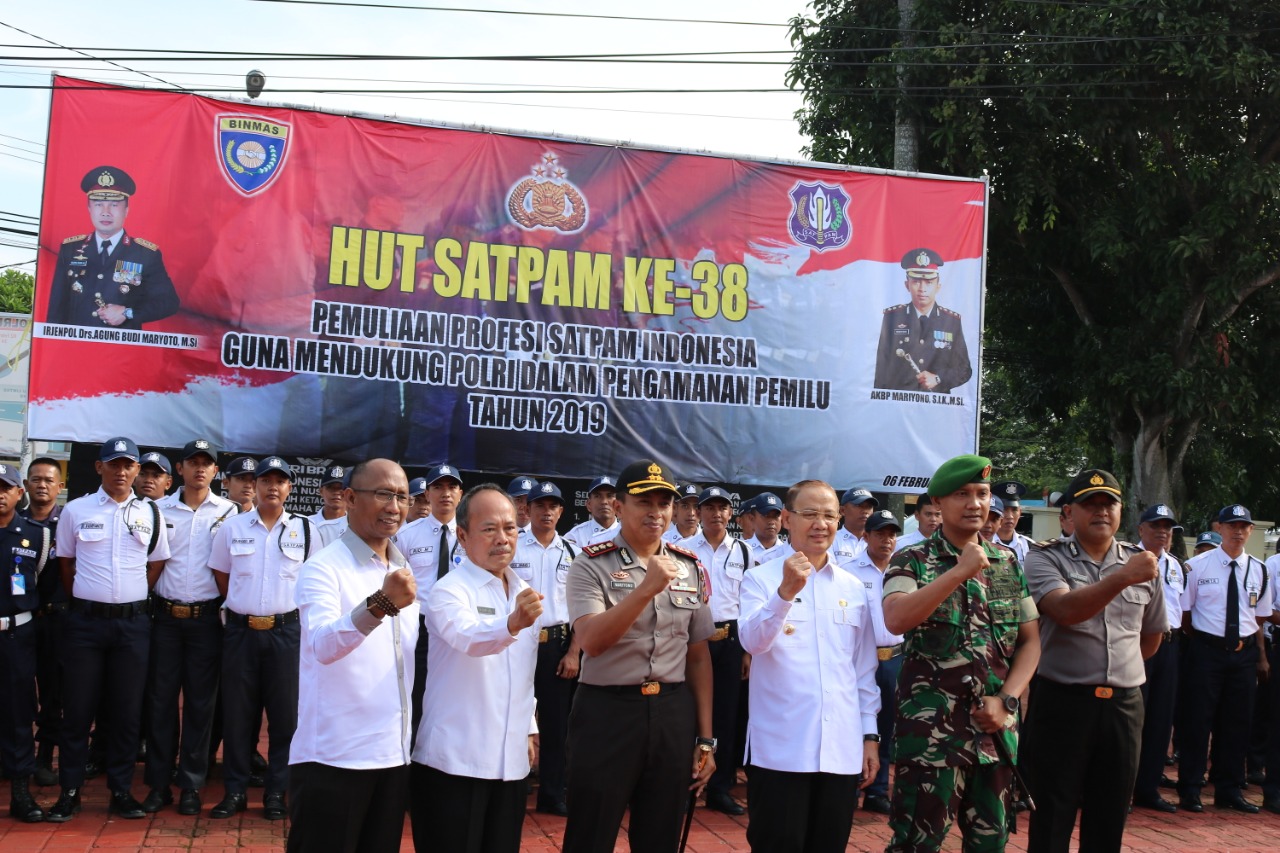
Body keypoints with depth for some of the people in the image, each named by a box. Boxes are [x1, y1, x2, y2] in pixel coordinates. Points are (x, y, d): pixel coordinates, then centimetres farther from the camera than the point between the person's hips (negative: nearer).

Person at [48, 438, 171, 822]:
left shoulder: (150, 513, 6)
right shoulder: (75, 511, 2)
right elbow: (66, 564, 10)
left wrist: (136, 602, 9)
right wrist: (84, 602, 8)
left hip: (133, 622, 1)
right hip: (85, 621, -1)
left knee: (127, 711, 5)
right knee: (77, 708, 3)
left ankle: (121, 791, 14)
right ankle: (69, 792, 12)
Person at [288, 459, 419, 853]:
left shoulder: (404, 572, 11)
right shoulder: (322, 568, -11)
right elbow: (323, 645, -29)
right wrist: (381, 604, -43)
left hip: (395, 755, 7)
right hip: (333, 759, -6)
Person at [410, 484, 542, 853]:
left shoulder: (522, 591, 11)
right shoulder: (449, 590, -12)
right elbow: (467, 637, -34)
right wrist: (512, 623, -51)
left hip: (510, 760, 7)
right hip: (453, 761, -6)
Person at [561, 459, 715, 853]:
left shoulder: (691, 569, 7)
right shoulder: (591, 565, -6)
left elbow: (698, 656, 10)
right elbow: (592, 640, -20)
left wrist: (705, 738, 7)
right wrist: (648, 589, -28)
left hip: (674, 714, 4)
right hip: (607, 711, -4)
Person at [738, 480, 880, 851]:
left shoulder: (853, 588, 10)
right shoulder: (761, 578, -1)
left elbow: (864, 668, 14)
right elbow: (752, 641, -18)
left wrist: (870, 734, 10)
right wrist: (786, 592, -32)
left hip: (842, 750, 4)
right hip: (779, 749, -4)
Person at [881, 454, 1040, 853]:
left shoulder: (1008, 563, 10)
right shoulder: (912, 561, -4)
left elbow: (1031, 640, 10)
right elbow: (895, 620, -23)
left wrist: (1006, 701, -4)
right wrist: (960, 572, -24)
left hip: (996, 728, 5)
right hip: (932, 727, -5)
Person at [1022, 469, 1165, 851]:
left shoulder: (1141, 562, 7)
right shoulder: (1046, 558, -6)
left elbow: (1152, 635, 21)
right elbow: (1066, 610, -25)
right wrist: (1122, 578, -34)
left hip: (1124, 704, 4)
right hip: (1062, 700, -4)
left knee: (1110, 818, 12)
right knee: (1053, 818, 2)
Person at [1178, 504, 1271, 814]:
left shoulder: (1258, 570, 7)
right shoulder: (1197, 566, -4)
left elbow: (1259, 617, 13)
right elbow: (1184, 612, 1)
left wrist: (1261, 657, 11)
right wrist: (1199, 643, 2)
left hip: (1244, 652, 4)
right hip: (1206, 651, -4)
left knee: (1236, 722, 10)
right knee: (1197, 719, -1)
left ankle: (1229, 790, 22)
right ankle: (1190, 789, 9)